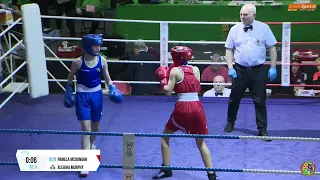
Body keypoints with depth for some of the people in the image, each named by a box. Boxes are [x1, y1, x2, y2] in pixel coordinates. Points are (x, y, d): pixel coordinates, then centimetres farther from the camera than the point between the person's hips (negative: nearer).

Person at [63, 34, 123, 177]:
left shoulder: (102, 61, -8)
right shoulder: (78, 62, -17)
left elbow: (107, 78, 3)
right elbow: (70, 78, 0)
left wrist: (113, 88, -12)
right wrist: (68, 92, 0)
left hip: (97, 94, 4)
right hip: (82, 95, -4)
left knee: (95, 125, 19)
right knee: (86, 128, -8)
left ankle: (91, 144, 53)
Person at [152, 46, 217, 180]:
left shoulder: (174, 70, -1)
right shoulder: (196, 69, 10)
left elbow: (168, 91, -4)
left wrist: (163, 79, 13)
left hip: (182, 107, -3)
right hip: (197, 107, 4)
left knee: (165, 136, 18)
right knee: (201, 143, 16)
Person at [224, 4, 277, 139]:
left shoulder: (263, 28, -4)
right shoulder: (235, 29, 0)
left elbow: (272, 48, 0)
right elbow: (229, 49, 5)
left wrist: (273, 67, -5)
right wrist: (230, 67, -4)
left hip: (258, 70, -1)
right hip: (240, 70, 1)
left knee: (260, 101, 3)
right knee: (234, 98, 12)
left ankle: (262, 129, 12)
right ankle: (230, 123, 33)